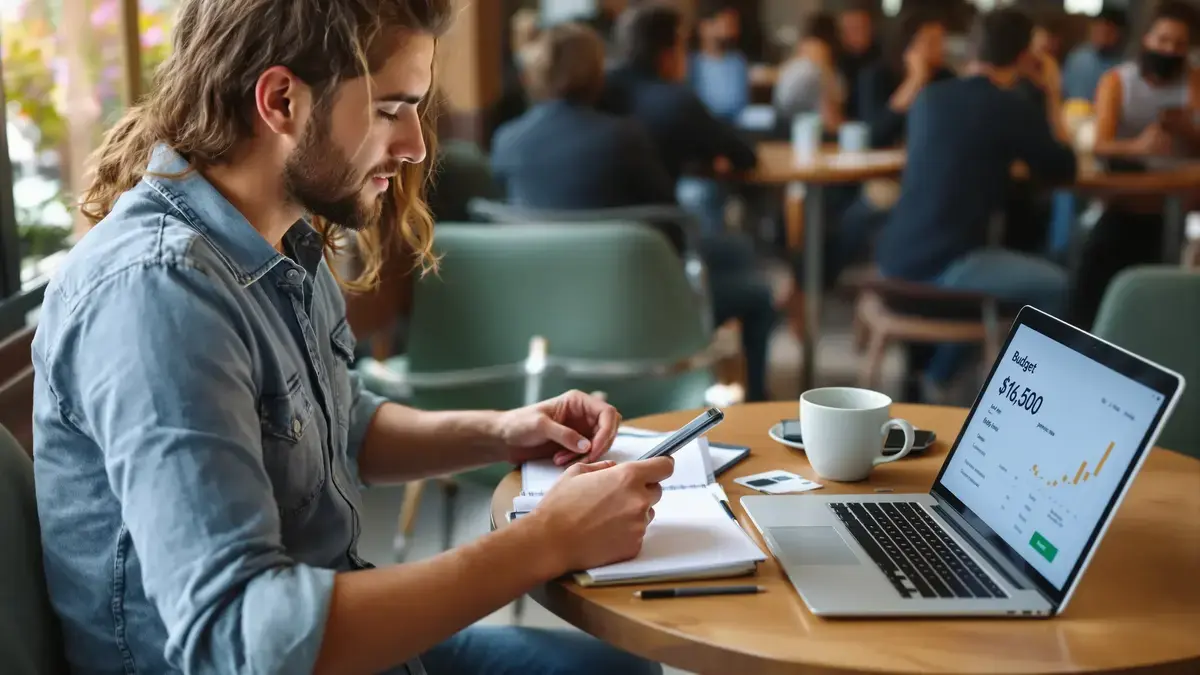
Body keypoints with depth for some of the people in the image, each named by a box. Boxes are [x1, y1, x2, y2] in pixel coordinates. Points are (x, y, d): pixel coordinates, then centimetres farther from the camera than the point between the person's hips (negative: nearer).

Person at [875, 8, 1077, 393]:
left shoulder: (929, 97, 11)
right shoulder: (1013, 109, -7)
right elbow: (1063, 171, 9)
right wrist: (1053, 101, 18)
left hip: (894, 259, 8)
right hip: (941, 267, -7)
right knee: (1053, 285, 10)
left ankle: (934, 379, 36)